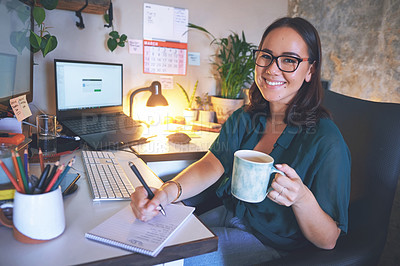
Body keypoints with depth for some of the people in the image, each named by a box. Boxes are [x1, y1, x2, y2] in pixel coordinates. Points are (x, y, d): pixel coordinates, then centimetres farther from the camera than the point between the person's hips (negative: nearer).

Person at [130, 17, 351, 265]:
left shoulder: (326, 141, -20)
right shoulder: (244, 119, -1)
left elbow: (328, 241, -15)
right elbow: (211, 165, -11)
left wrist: (302, 198, -36)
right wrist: (168, 191, -30)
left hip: (270, 242, -4)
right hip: (227, 215, 5)